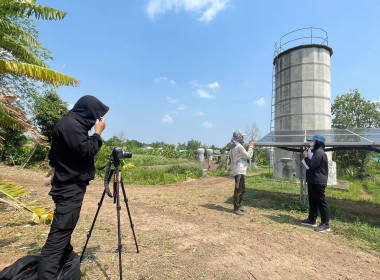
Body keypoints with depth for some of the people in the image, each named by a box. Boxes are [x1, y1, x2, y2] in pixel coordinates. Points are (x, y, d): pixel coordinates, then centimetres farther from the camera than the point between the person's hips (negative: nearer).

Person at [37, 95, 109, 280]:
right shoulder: (70, 124, -18)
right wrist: (98, 132, -16)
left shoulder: (73, 123, 13)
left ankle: (67, 261, 38)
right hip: (70, 187, -11)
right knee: (59, 233, -11)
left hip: (71, 185, 11)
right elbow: (85, 151, -23)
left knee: (65, 229, 22)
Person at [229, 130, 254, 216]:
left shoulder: (234, 147, 14)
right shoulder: (239, 147, -16)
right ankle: (236, 208, 2)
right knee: (238, 189, -5)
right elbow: (248, 156, -9)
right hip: (239, 171, -10)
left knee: (242, 189, 17)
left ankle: (239, 206, 26)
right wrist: (251, 147, -1)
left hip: (240, 170, 10)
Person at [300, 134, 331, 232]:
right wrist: (307, 157, 8)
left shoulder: (319, 153, -17)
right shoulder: (315, 152, 18)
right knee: (312, 202, 17)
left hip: (318, 182, -11)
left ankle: (325, 224, 2)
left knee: (321, 203, -5)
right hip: (313, 181, 11)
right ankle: (312, 220, 26)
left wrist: (306, 156, -9)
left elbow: (311, 165, -23)